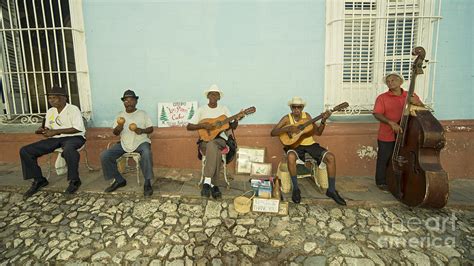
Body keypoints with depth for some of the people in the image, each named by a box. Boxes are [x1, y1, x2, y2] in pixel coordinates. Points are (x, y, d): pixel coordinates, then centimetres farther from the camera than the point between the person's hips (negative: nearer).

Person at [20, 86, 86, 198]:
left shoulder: (73, 109, -8)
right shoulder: (50, 111, 14)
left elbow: (78, 129, -18)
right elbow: (49, 129, 19)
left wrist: (56, 131, -20)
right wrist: (42, 130, -7)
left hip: (74, 137, -7)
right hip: (55, 139, 7)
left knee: (68, 150, -43)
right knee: (25, 151, -6)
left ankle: (74, 180, -22)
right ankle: (38, 180, 7)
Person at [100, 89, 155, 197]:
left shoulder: (143, 113, 5)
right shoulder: (120, 115, 12)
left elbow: (151, 129, 3)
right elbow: (115, 133, 10)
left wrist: (142, 130, -18)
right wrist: (119, 127, -13)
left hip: (141, 142, -4)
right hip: (124, 143, 4)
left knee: (146, 153, -39)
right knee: (104, 156, -14)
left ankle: (147, 183, -24)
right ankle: (119, 180, 4)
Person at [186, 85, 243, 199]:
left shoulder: (224, 109, 9)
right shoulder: (201, 109, 4)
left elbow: (233, 126, 6)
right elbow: (188, 126, -1)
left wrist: (237, 119, -14)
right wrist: (204, 125, -14)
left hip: (220, 139, 1)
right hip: (205, 140, -1)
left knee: (212, 145, -36)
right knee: (216, 152, -36)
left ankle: (207, 182, -30)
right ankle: (212, 184, -30)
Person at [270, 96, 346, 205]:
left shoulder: (306, 115, 8)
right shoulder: (287, 118, 0)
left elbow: (318, 132, 5)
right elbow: (273, 133, -9)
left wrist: (323, 121, -13)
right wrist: (288, 128, -22)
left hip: (310, 144, 3)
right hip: (295, 145, -3)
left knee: (331, 157, -17)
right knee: (291, 157, -39)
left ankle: (331, 190, -2)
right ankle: (295, 188, -19)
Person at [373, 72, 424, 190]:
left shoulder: (411, 96, 4)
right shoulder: (382, 98, -6)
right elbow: (377, 114, -14)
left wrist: (417, 103, -17)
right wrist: (391, 123, -29)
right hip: (386, 137, -3)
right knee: (384, 160, 8)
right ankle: (381, 182, 26)